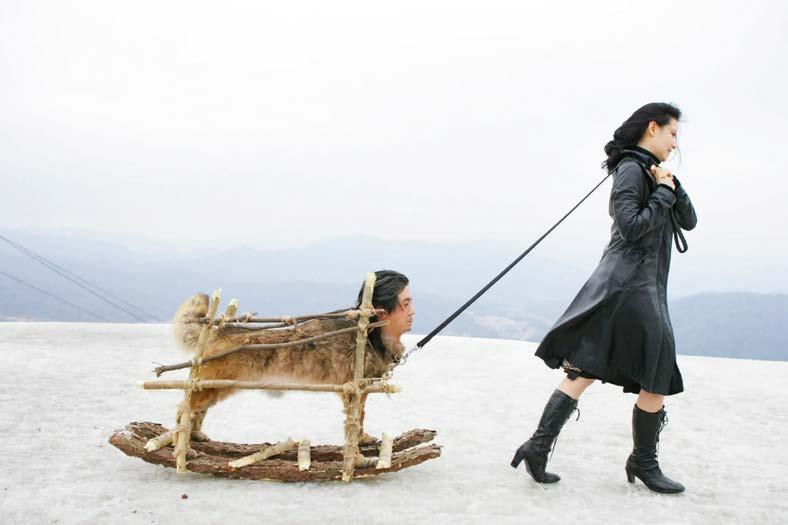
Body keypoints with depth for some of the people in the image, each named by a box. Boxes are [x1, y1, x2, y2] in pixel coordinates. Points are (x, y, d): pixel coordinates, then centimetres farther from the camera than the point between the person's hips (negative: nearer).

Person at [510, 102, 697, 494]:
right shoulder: (631, 169, -7)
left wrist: (671, 185, 3)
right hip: (630, 284, -9)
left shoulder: (650, 172, 23)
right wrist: (664, 193, -8)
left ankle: (538, 446, -1)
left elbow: (689, 221, 17)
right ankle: (643, 462, 17)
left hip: (641, 285, 9)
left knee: (584, 370, 2)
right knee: (658, 378, 2)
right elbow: (631, 227, -19)